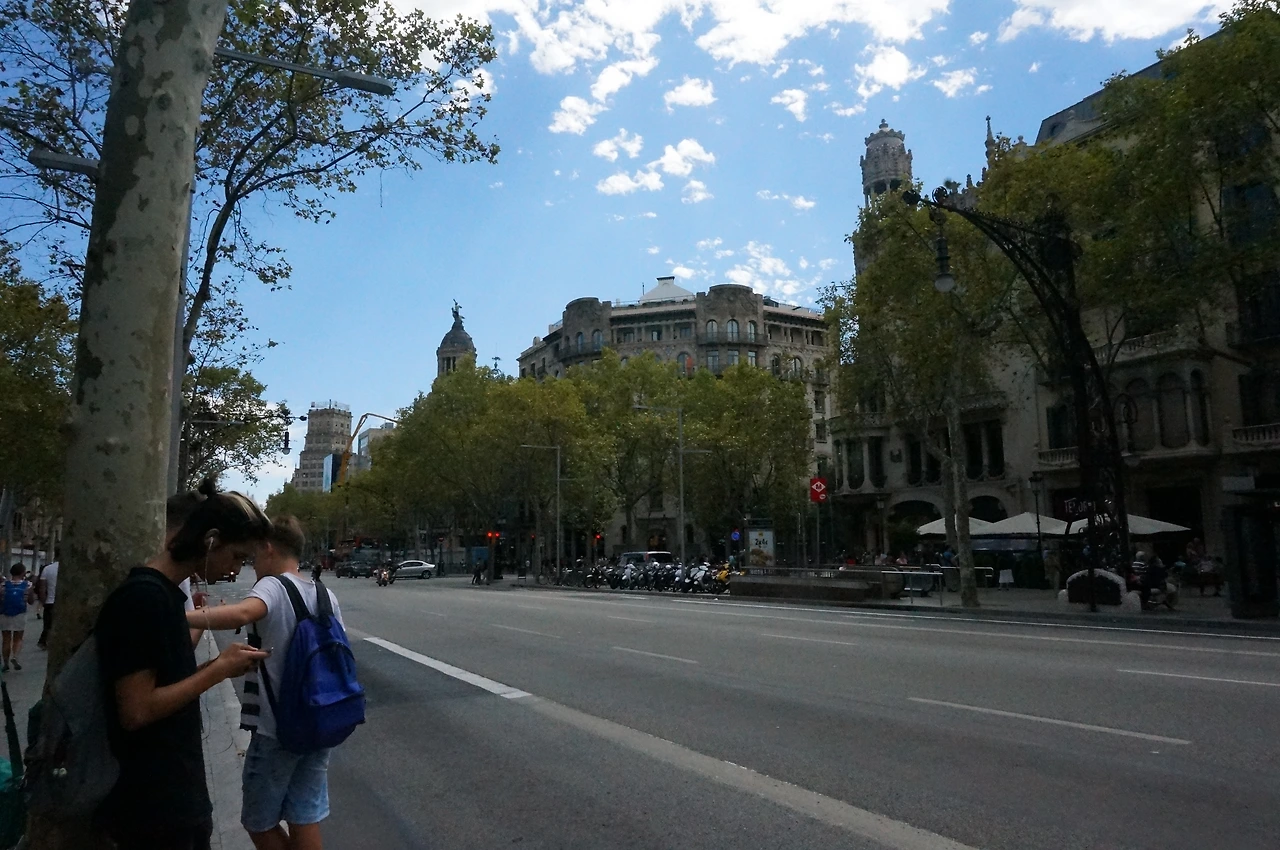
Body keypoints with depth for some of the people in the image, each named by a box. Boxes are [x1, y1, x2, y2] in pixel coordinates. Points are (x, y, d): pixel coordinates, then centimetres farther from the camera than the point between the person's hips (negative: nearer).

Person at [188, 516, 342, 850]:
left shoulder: (273, 587, -14)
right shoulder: (326, 595, 7)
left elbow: (243, 613, -37)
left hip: (276, 728, -6)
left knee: (258, 821, 13)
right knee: (305, 820, 14)